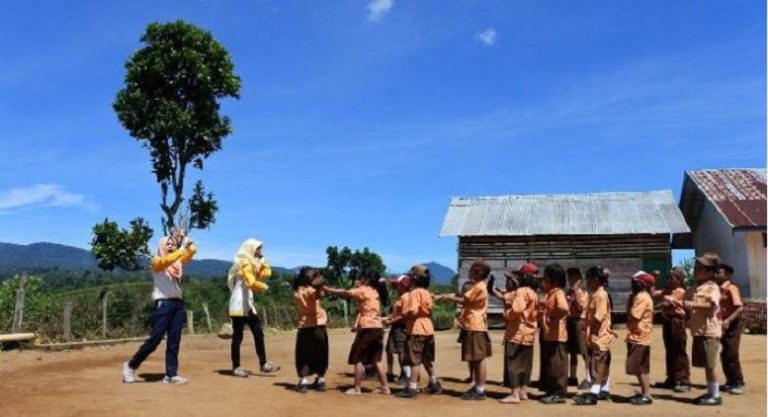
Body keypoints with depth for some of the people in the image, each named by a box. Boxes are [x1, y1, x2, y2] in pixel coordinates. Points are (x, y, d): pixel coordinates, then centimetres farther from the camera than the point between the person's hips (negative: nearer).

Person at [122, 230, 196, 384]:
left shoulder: (179, 261, 15)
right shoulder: (157, 261, -2)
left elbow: (192, 250, 6)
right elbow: (166, 261, -23)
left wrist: (184, 239, -8)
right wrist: (182, 248, -30)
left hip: (178, 303, 6)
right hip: (163, 303, -6)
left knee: (174, 341, 4)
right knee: (155, 339, -6)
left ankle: (171, 374, 6)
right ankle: (131, 366, 10)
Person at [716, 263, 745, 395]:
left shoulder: (731, 289, -13)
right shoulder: (720, 290, 9)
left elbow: (740, 308, -23)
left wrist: (728, 320, -32)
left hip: (733, 324, -8)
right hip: (723, 325, 8)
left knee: (731, 354, -9)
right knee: (724, 355, 10)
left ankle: (738, 383, 1)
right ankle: (730, 381, 21)